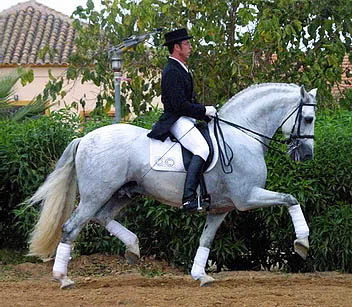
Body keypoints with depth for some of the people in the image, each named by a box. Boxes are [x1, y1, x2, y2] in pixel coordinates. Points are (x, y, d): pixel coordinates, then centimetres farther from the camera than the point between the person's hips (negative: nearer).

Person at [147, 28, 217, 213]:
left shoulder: (181, 69, 20)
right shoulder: (172, 72, -14)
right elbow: (179, 104, -21)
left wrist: (206, 112, 12)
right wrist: (204, 111, -13)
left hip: (186, 120, 11)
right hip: (176, 120, -11)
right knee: (202, 149, -29)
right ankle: (188, 198, -38)